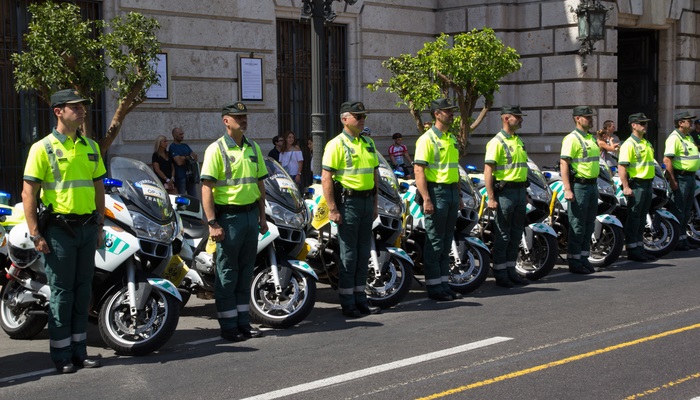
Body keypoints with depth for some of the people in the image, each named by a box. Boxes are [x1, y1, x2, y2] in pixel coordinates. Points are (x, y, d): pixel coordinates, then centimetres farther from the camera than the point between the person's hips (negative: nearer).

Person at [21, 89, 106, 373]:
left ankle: (79, 351, 19)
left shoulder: (90, 146, 11)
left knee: (83, 290, 10)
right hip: (58, 229, -6)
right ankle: (61, 355, 7)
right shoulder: (43, 148, -7)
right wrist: (35, 234, -14)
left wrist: (99, 227, 13)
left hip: (87, 228, 6)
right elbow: (28, 193, -9)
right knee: (61, 292, -1)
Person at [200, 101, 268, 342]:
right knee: (227, 274, -1)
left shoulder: (253, 148, 12)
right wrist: (212, 223, -19)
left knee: (245, 271, 12)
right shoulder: (216, 149, -8)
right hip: (228, 216, -6)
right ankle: (228, 326, 5)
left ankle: (243, 322, 20)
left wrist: (262, 216, 14)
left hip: (251, 215, 6)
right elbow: (207, 187, -13)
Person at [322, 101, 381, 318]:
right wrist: (332, 209, -18)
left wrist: (374, 203, 15)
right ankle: (347, 303, 4)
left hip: (367, 200, 7)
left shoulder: (368, 143, 14)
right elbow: (326, 179, -14)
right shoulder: (336, 144, -10)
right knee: (348, 254, -2)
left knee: (363, 252, 11)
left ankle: (360, 299, 20)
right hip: (348, 201, -7)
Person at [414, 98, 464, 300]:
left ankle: (444, 284, 19)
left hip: (452, 192, 8)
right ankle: (434, 287, 2)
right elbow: (418, 170, -17)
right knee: (434, 242, -3)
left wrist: (459, 195, 20)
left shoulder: (451, 138, 16)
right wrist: (426, 199, -23)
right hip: (436, 192, -8)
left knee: (446, 242, 12)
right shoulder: (427, 139, -11)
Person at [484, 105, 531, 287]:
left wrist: (525, 192, 20)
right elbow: (488, 171, -16)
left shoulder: (518, 140, 15)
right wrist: (491, 197, -21)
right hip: (505, 192, -8)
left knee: (516, 234, 12)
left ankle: (511, 270, 20)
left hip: (520, 191, 8)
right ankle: (500, 274, 5)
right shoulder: (496, 142, -11)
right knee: (503, 235, -2)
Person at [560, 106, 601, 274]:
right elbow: (564, 164, -18)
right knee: (577, 227, -5)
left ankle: (584, 258, 20)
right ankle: (574, 262, 1)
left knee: (589, 226, 12)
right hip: (579, 186, -9)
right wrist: (567, 189, -24)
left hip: (592, 185, 9)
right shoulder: (572, 138, -11)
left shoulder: (591, 138, 16)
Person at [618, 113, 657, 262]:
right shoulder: (629, 144, -12)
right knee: (633, 217, -4)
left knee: (642, 217, 13)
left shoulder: (646, 143, 17)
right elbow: (621, 166, -19)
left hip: (647, 184, 9)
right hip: (636, 184, -9)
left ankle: (639, 247, 21)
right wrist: (626, 187, -24)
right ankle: (632, 250, 0)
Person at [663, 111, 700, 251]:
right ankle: (677, 241, -1)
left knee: (687, 210, 14)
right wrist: (672, 181, -24)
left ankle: (683, 238, 22)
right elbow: (667, 160, -21)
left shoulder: (689, 137, 17)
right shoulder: (674, 137, -14)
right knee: (678, 210, -5)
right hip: (680, 177, -10)